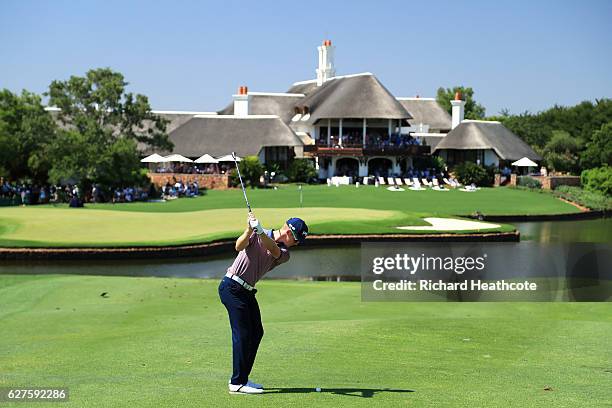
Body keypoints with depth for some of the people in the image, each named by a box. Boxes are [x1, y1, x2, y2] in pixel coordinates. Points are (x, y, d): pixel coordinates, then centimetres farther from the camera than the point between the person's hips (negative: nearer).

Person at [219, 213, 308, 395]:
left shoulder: (284, 253, 5)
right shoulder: (256, 235, -5)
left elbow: (273, 249, -19)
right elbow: (239, 246, -22)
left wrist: (260, 231, -37)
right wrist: (249, 230, -40)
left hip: (247, 291, 7)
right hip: (232, 286, -7)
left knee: (256, 332, 9)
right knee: (242, 334, -11)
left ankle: (242, 379, 18)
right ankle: (237, 383, -8)